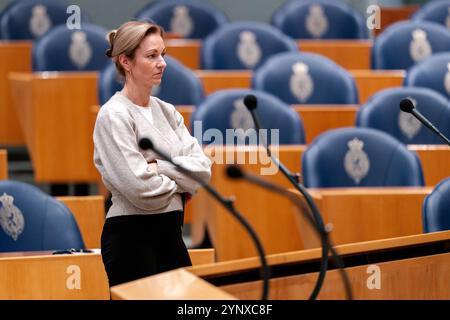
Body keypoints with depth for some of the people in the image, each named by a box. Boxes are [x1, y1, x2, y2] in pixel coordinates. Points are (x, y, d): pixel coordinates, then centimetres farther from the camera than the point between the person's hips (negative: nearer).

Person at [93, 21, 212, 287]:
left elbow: (202, 168, 0)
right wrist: (181, 182, -2)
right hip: (131, 235, -7)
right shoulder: (114, 115, -12)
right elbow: (140, 188, -20)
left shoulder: (167, 111, 11)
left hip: (170, 231, 7)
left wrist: (158, 167, -13)